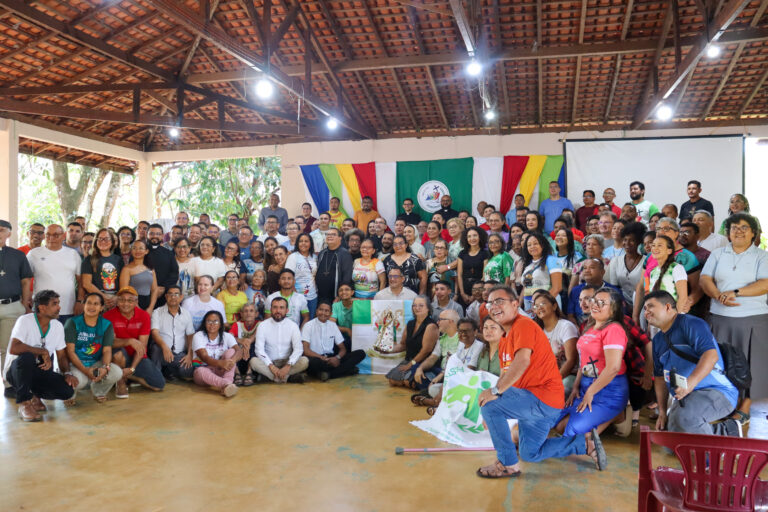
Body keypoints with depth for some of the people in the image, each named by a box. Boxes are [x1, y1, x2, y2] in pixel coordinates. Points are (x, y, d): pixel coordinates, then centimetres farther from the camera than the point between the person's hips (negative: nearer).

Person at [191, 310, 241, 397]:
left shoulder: (227, 336, 3)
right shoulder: (198, 336, -4)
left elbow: (239, 350, -15)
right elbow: (204, 357, -19)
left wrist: (232, 360, -40)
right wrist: (220, 363, -41)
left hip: (221, 371, 2)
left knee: (231, 351, -22)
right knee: (200, 371, -37)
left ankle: (227, 382, -45)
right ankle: (226, 384, -63)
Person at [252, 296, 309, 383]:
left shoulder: (293, 326, 0)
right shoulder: (262, 326, -1)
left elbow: (298, 349, -9)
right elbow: (259, 350, -10)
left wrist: (288, 366, -25)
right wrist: (271, 366, -24)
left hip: (287, 363, 0)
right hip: (269, 363, 0)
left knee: (304, 361, -27)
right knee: (253, 361, -31)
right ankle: (288, 377, -29)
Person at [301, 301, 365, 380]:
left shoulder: (333, 325, 13)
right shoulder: (308, 325, 0)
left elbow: (343, 349, 11)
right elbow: (305, 350, -9)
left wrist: (337, 357, -13)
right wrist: (322, 358, -23)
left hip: (331, 358, 5)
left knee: (360, 353, -15)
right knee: (309, 361, -42)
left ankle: (327, 374, -27)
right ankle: (347, 368, -28)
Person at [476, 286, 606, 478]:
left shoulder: (524, 325, -15)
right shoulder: (505, 339, 15)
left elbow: (522, 361, -31)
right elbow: (506, 375, 14)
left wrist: (495, 391, -30)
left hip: (543, 398, -11)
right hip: (532, 401, 11)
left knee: (489, 405, -23)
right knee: (530, 454, 19)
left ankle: (507, 464, -10)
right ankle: (586, 443, 24)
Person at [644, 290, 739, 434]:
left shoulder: (690, 324, -9)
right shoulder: (658, 340, 16)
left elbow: (711, 355, -25)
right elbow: (660, 376, 17)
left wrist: (690, 382, -38)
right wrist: (662, 412, 9)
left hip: (717, 392, -8)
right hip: (684, 398, 8)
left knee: (684, 417, -36)